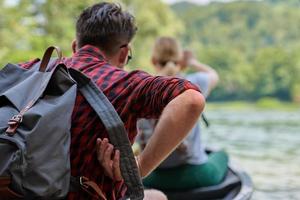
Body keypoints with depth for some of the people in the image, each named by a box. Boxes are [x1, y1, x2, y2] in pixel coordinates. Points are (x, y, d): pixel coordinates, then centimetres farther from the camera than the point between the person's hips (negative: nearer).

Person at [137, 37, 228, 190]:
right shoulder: (193, 84, -11)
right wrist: (191, 61, 30)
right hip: (194, 175, -1)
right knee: (221, 155, 34)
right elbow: (213, 75, 14)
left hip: (152, 178, 1)